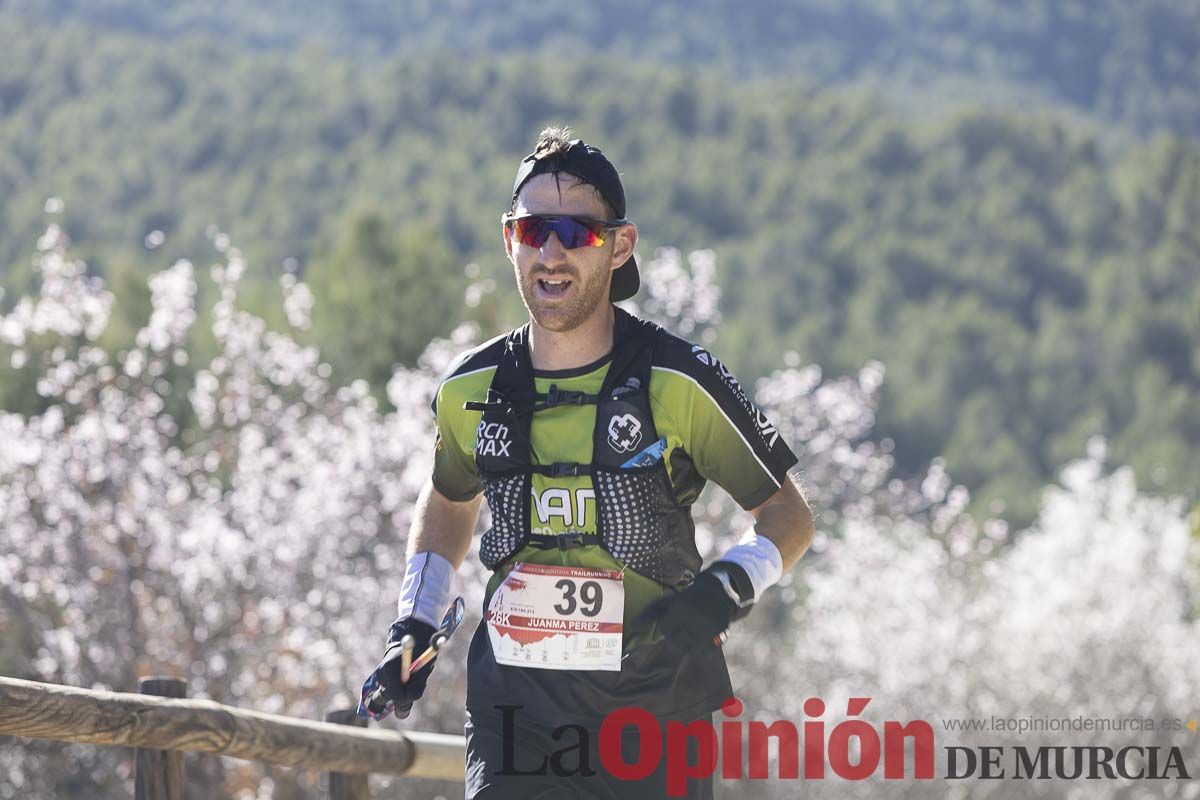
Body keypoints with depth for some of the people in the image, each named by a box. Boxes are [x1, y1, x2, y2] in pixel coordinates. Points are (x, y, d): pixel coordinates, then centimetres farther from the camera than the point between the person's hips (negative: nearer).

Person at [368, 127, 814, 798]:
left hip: (656, 710, -2)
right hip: (514, 711, 2)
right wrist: (414, 627, 12)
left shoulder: (679, 380, -8)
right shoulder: (470, 390, 3)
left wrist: (728, 588, -17)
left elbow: (788, 514, 2)